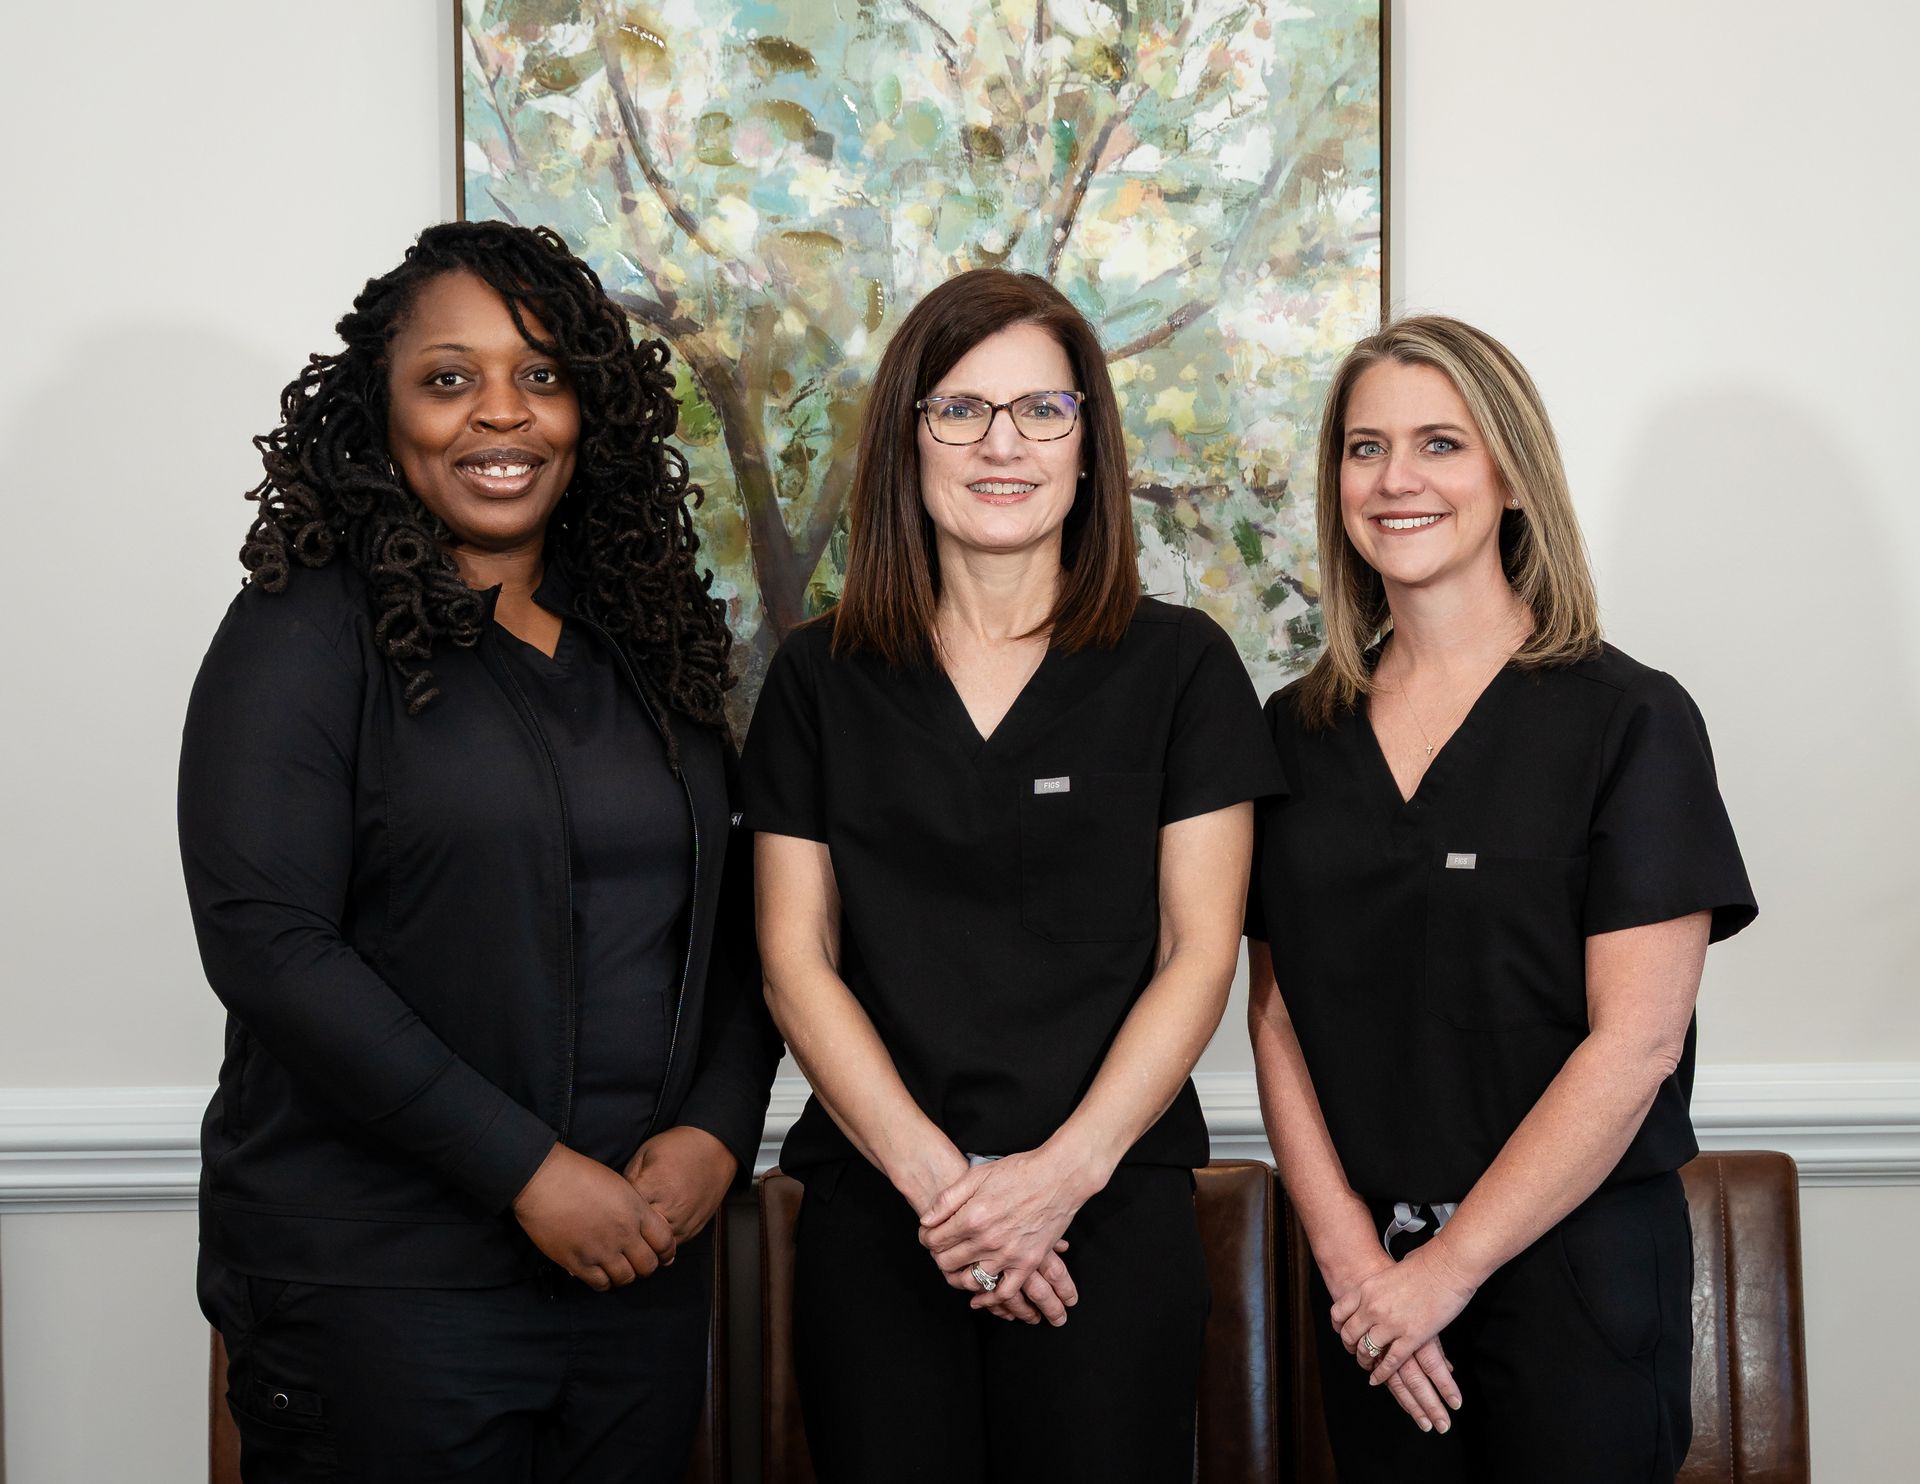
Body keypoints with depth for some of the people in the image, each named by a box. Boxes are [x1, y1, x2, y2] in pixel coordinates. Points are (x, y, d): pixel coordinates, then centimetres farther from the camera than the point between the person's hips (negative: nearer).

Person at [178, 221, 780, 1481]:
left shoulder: (649, 636, 10)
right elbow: (267, 946, -15)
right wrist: (529, 1172, -17)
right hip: (379, 1283, -5)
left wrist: (716, 1130, -5)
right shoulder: (307, 631, -6)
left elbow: (733, 917, 13)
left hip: (641, 1266, 5)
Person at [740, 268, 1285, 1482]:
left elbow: (1199, 952, -1)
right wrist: (931, 1174, -8)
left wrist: (1065, 1170, -12)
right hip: (876, 1216, 1)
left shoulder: (1178, 665, 3)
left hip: (1114, 1213, -1)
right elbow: (797, 960, 3)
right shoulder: (822, 678, 7)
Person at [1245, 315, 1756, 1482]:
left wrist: (1448, 1269, -13)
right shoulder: (1299, 732, 6)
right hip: (1369, 1276, 4)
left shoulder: (1627, 719, -7)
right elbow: (1278, 1010, 4)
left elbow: (1637, 1039, -13)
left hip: (1574, 1265, -3)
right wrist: (1348, 1246, -8)